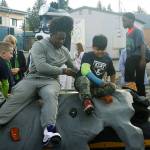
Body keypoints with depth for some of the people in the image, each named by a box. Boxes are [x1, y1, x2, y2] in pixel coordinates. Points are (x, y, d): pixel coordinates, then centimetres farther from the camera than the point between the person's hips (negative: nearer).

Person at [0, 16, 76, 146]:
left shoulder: (65, 51, 16)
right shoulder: (39, 45, -2)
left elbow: (73, 68, 33)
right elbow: (41, 67, -15)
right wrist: (62, 71, -7)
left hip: (51, 81, 2)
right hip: (32, 78, -2)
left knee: (51, 95, -35)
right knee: (15, 97, -30)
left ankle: (49, 130, -56)